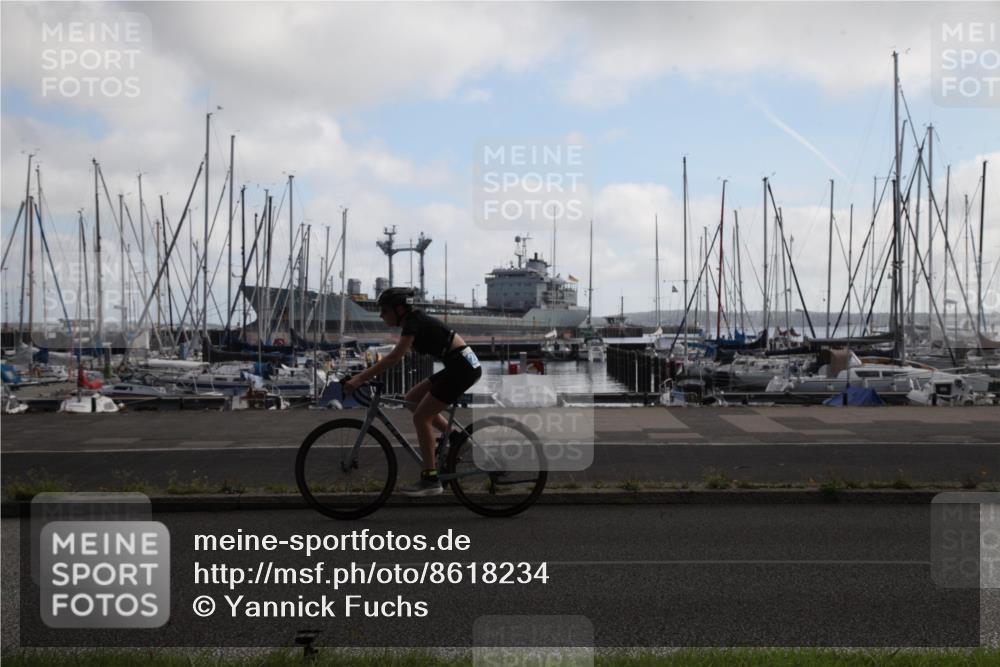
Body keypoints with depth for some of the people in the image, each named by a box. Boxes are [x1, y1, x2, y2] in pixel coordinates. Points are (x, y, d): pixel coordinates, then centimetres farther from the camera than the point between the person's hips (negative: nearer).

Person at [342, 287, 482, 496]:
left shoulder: (413, 323, -15)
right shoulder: (414, 320, 14)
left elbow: (394, 358, -26)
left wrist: (360, 378, -26)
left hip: (462, 367, -9)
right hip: (460, 366, 9)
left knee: (421, 417, -6)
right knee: (411, 399, 13)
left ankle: (430, 479, -1)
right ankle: (456, 436, 13)